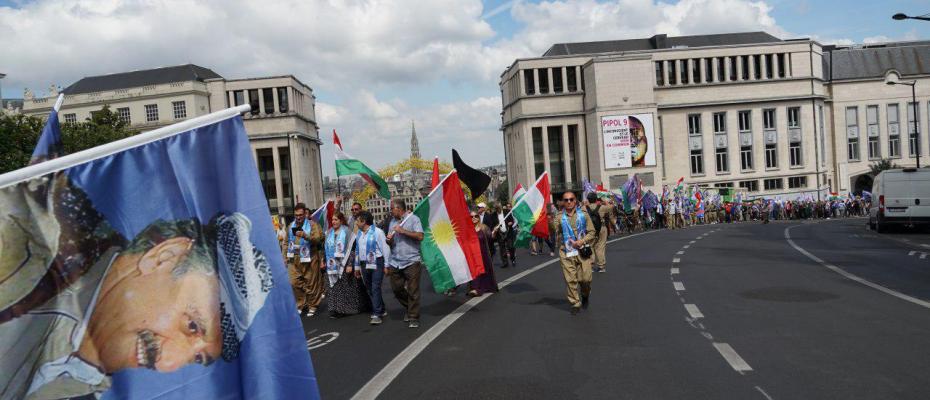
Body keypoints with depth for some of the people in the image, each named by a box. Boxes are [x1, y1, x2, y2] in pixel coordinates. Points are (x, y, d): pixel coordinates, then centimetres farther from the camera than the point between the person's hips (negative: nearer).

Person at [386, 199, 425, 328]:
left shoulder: (413, 219, -3)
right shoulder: (392, 221, 15)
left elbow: (420, 236, -15)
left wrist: (403, 231, -16)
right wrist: (389, 240, -4)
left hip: (411, 261, -6)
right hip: (395, 262, 6)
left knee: (413, 291, -4)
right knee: (396, 288, 8)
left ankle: (413, 318, 5)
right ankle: (408, 307, 33)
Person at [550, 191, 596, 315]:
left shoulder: (583, 215, 5)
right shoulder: (560, 217, 4)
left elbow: (591, 232, 4)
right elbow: (554, 230, -13)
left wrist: (581, 241, -12)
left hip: (582, 250, 0)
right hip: (566, 253, 0)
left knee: (585, 278, -1)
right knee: (570, 280, -1)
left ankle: (585, 295, 31)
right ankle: (575, 304, 13)